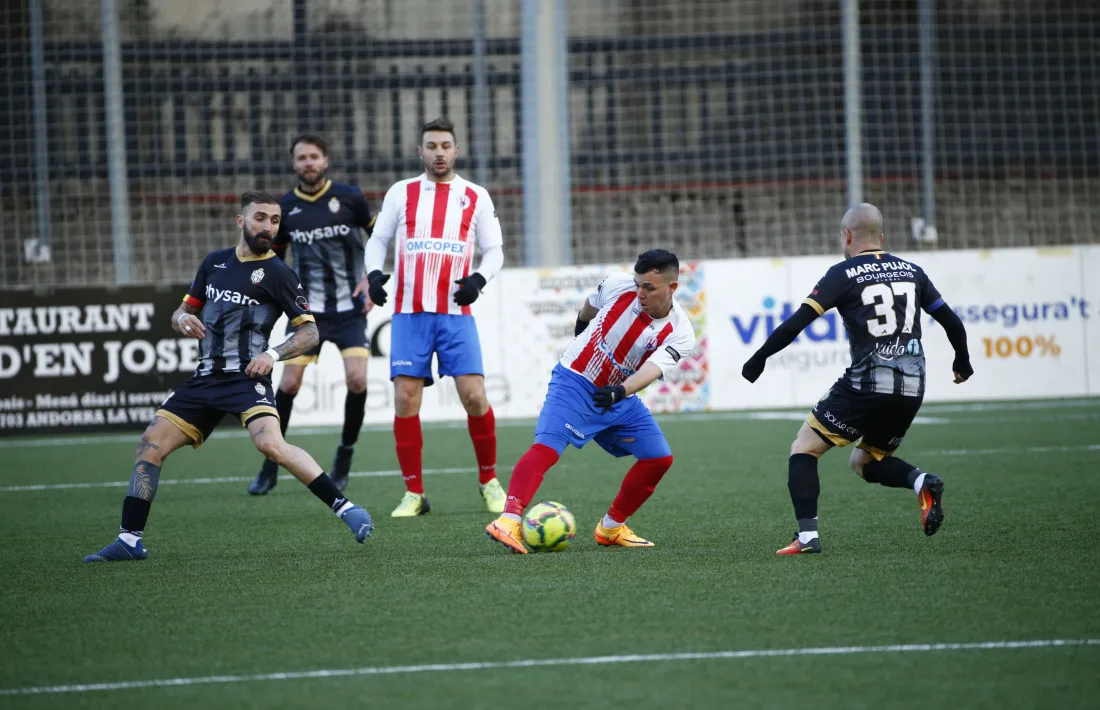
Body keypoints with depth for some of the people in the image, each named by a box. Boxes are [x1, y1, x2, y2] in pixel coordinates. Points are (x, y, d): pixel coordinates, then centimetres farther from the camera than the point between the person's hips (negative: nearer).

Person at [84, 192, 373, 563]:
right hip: (206, 379, 6)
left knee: (271, 444, -30)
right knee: (150, 445, -1)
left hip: (246, 377, -6)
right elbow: (183, 310, 23)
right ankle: (129, 540, 6)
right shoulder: (215, 262, 15)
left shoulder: (278, 274, -1)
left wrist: (273, 355, -17)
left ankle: (345, 507, -26)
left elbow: (310, 331, 0)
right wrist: (183, 319, -2)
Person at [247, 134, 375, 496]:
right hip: (308, 310, 1)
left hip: (350, 307, -1)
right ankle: (270, 467, 9)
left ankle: (344, 456, 6)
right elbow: (274, 257, 15)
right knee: (288, 384, -5)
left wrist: (372, 279, -4)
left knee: (356, 380, -16)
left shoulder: (349, 198, -4)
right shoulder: (284, 208, 2)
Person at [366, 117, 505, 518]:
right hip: (409, 314, 1)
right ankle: (414, 493, 3)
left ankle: (489, 480, 9)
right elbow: (378, 240, 13)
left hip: (455, 314, -1)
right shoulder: (401, 193, 9)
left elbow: (494, 249, 9)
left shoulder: (475, 197, 7)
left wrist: (479, 279, -11)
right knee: (405, 400, -6)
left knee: (474, 396, -11)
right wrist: (374, 272, -7)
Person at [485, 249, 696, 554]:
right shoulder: (618, 285, -15)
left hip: (620, 399, 4)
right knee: (548, 446, -25)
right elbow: (591, 304, 9)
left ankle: (611, 529, 15)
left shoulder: (679, 334, -14)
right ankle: (508, 520, -40)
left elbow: (652, 369, -31)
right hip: (574, 382, -4)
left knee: (659, 458, 0)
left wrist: (621, 391, -49)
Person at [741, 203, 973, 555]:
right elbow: (952, 322, 18)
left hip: (866, 385, -6)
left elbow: (797, 322, -8)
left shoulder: (844, 274, -1)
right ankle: (922, 482, -6)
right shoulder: (911, 271, 13)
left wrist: (759, 358, 2)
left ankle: (807, 535, -8)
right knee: (865, 463, 24)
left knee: (803, 449, 8)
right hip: (911, 389, 6)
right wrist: (962, 362, 36)